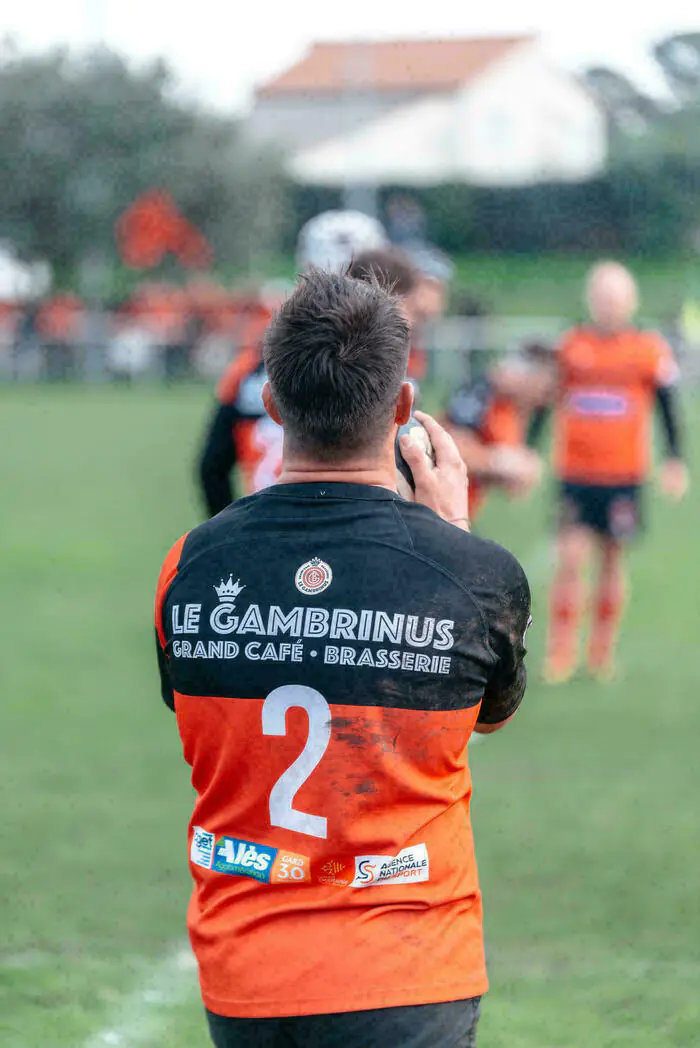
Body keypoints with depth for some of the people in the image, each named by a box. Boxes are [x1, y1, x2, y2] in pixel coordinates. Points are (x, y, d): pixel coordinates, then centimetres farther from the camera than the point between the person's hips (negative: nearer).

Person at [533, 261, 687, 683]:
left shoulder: (651, 351, -1)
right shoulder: (569, 347, 4)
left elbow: (668, 410, 6)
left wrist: (675, 462, 0)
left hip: (624, 477, 0)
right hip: (575, 475, 0)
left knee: (613, 561, 7)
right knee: (571, 560, -8)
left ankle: (603, 653, 20)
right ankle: (560, 655, -1)